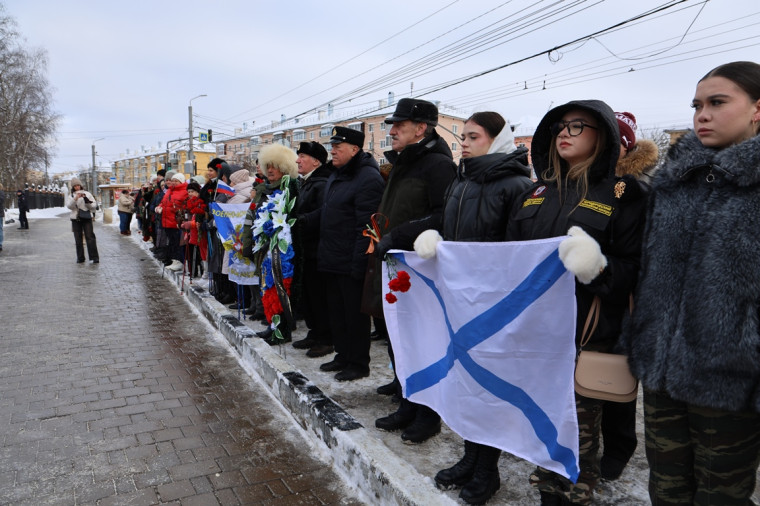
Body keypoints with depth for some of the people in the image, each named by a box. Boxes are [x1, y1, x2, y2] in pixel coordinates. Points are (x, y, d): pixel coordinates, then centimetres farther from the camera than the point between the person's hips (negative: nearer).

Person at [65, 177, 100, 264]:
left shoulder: (87, 194, 8)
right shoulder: (70, 195, 9)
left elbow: (94, 205, 4)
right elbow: (69, 206, -6)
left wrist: (87, 200, -14)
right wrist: (75, 198, -21)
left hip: (87, 218, -1)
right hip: (75, 219, 1)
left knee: (90, 237, -9)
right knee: (78, 239, 4)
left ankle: (94, 257, -12)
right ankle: (80, 258, 11)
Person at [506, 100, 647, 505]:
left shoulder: (622, 195, -1)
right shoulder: (537, 193, 15)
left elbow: (635, 269, -8)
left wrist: (598, 267, -27)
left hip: (586, 338, -5)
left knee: (579, 430, 6)